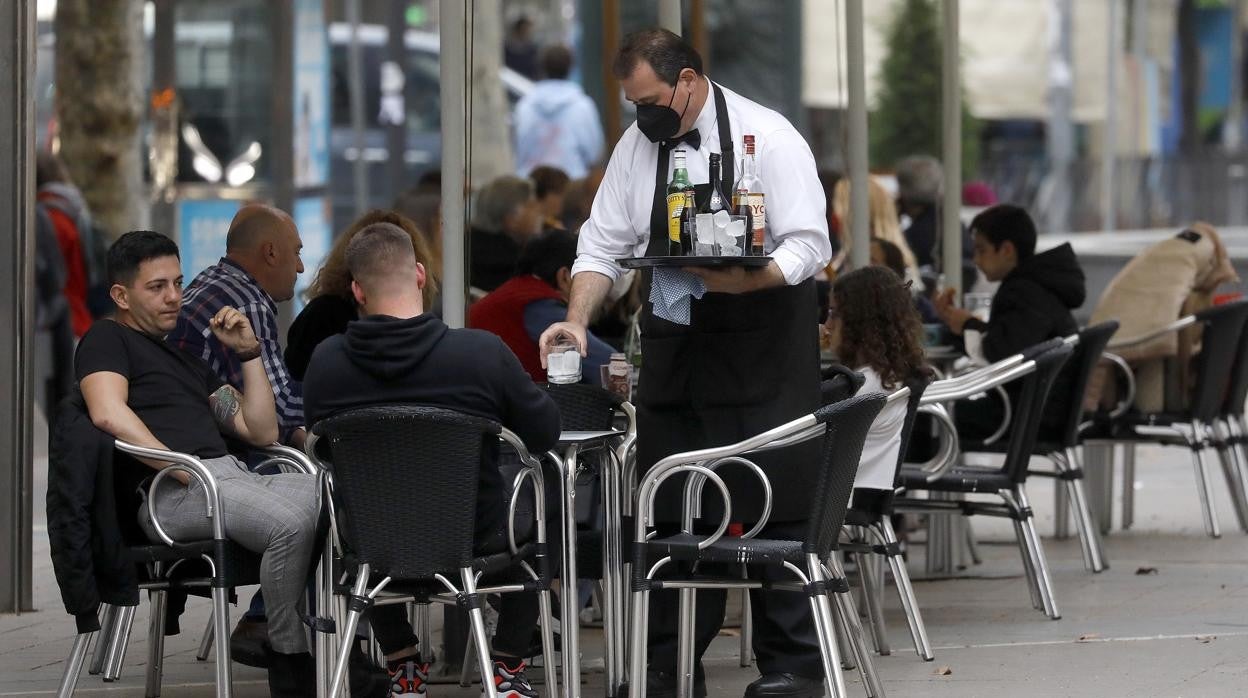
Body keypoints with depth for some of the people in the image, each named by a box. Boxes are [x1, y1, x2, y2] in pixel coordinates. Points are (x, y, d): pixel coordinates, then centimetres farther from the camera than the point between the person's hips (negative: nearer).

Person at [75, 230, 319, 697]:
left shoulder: (190, 358, 32)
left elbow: (262, 433, 27)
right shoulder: (108, 339, 10)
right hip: (170, 495, -8)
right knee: (292, 522, -35)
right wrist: (182, 470, -16)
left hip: (233, 475, 8)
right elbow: (108, 412, -12)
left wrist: (249, 353, 20)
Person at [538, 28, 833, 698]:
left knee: (773, 510, -4)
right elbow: (603, 244, 11)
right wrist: (578, 318, -5)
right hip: (673, 356, 6)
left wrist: (747, 281, -28)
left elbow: (809, 245, -12)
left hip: (760, 358, -5)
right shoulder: (636, 146, 8)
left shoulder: (768, 138, -9)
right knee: (670, 515, 6)